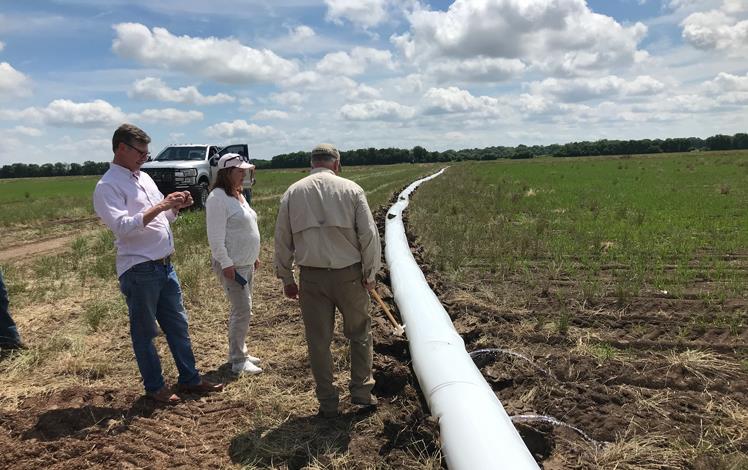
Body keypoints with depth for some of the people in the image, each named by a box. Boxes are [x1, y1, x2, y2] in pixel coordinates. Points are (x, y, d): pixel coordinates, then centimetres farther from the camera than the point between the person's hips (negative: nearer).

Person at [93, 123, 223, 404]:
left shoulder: (144, 178, 13)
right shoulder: (107, 187, -11)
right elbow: (122, 226, -24)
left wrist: (176, 206, -1)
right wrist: (160, 206, -26)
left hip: (165, 265, 8)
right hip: (138, 271, -8)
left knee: (178, 324, 14)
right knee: (144, 332, 8)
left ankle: (189, 378, 26)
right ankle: (154, 386, 23)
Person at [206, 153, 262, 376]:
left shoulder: (239, 195, 14)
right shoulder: (218, 197, -16)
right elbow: (216, 236, -20)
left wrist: (254, 257, 21)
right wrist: (226, 263, -22)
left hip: (246, 263, 9)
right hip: (231, 265, -9)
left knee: (241, 309, 15)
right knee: (243, 310, -7)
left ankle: (239, 352, 26)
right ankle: (238, 360, 4)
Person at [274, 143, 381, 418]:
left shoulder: (292, 192, 3)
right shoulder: (351, 189, -3)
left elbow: (282, 240, 5)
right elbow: (369, 235, -6)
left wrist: (286, 278, 13)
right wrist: (370, 274, 5)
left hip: (311, 277, 2)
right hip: (349, 274, -1)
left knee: (318, 341, 11)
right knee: (359, 333, 18)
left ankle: (327, 403, 20)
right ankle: (361, 391, 22)